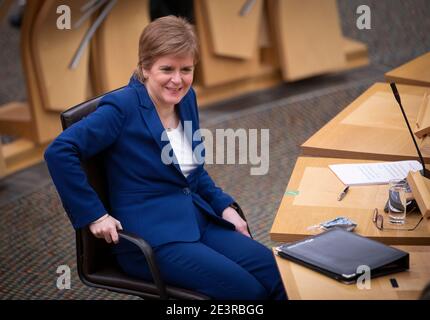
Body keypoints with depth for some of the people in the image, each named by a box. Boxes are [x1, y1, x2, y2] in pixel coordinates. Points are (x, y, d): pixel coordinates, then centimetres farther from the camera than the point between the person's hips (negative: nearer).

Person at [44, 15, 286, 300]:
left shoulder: (186, 98, 7)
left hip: (198, 219, 7)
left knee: (278, 272, -8)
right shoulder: (124, 106, -15)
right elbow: (59, 151, -21)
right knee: (247, 289, -20)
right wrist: (94, 215, -19)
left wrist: (224, 207, 7)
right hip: (151, 234, -7)